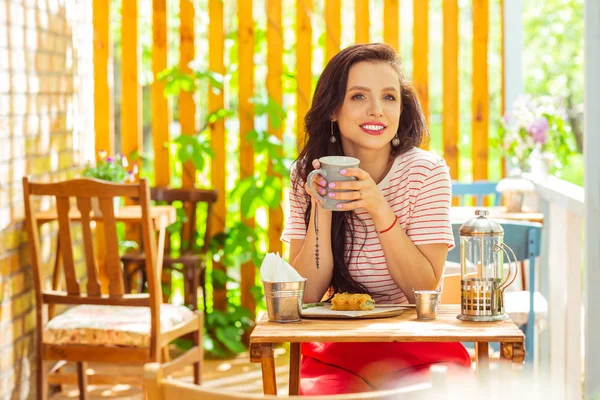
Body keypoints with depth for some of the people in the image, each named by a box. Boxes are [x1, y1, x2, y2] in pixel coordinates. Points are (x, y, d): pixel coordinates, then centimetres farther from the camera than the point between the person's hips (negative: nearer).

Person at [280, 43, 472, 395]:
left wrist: (381, 211, -22)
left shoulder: (426, 171, -6)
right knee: (319, 390, -29)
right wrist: (322, 206, -17)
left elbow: (426, 290, -10)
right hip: (336, 349, 1)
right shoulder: (309, 174, -1)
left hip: (418, 344, 0)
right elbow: (307, 294, -5)